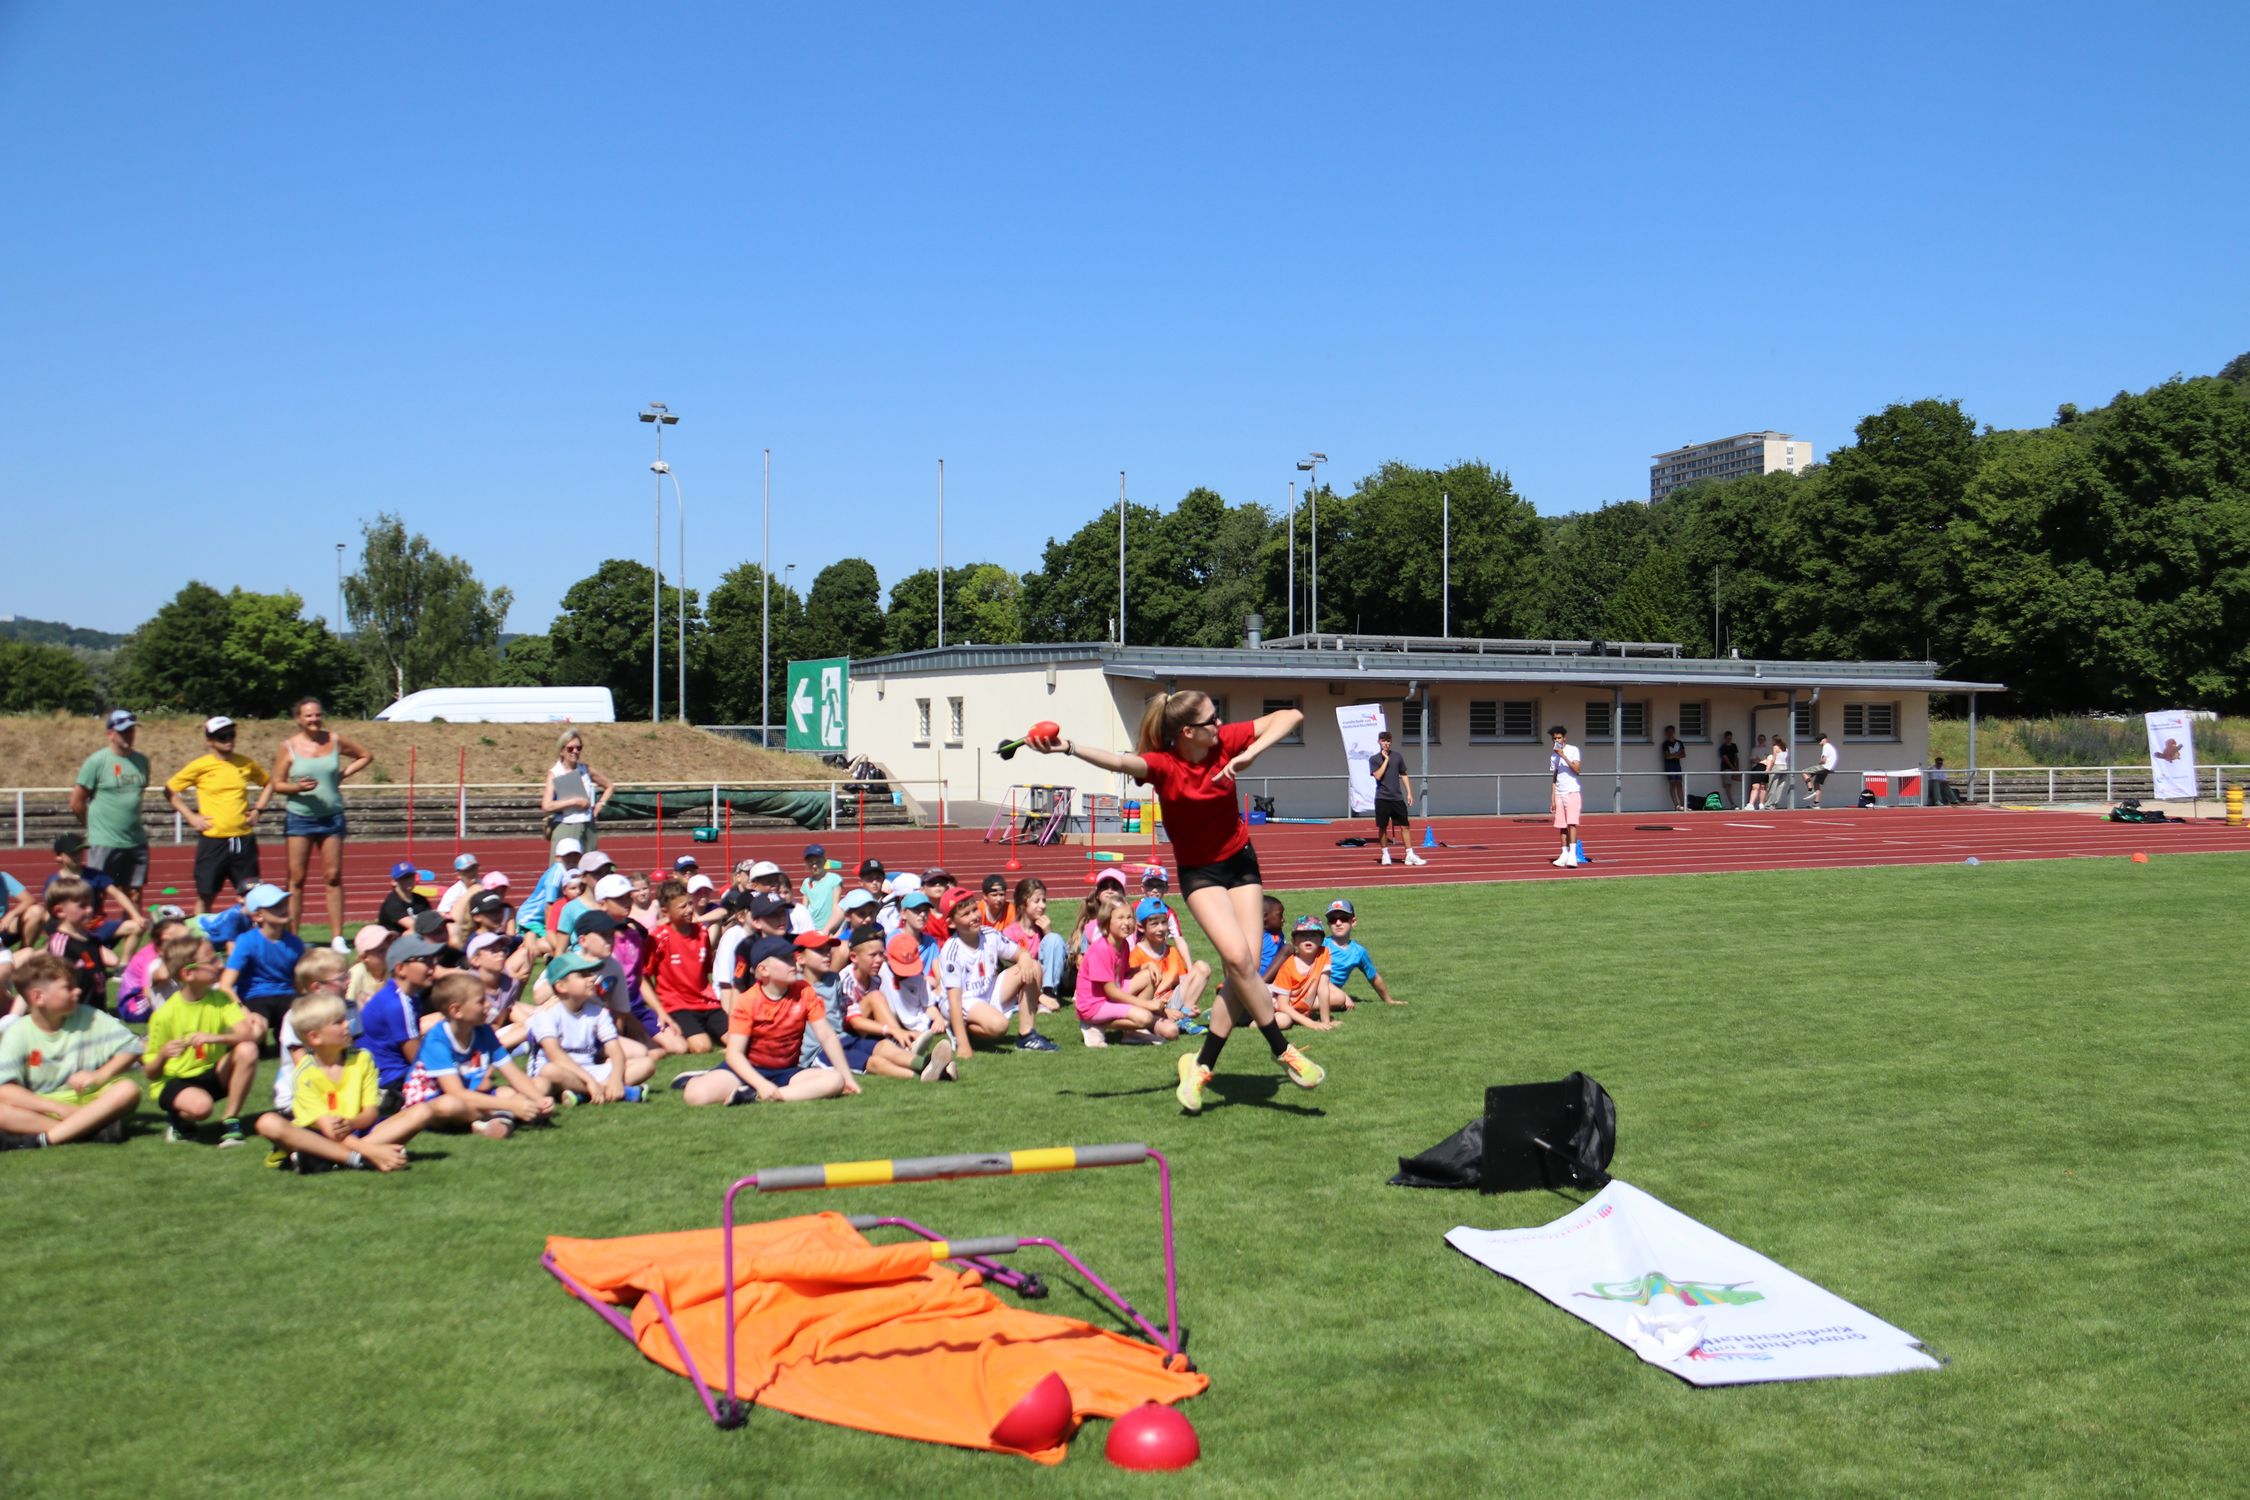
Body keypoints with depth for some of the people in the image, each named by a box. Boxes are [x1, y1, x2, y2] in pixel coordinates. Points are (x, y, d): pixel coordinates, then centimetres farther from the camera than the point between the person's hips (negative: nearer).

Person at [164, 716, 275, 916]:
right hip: (213, 841, -3)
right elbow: (169, 790, 3)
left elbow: (268, 783, 23)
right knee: (206, 896, 4)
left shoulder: (246, 764, 6)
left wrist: (258, 810, 9)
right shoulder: (200, 766, -3)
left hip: (244, 840, 3)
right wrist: (190, 817, -4)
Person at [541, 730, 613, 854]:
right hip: (564, 828, -4)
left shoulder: (586, 770, 6)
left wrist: (600, 804, 2)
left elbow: (610, 787, 19)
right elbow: (546, 806, -16)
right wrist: (575, 801, -15)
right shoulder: (554, 774, -4)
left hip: (588, 827, 4)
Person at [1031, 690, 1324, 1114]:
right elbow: (1120, 761, -43)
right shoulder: (1163, 765, -22)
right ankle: (1284, 1052, -4)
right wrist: (1068, 748, -62)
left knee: (1245, 969, -5)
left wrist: (1250, 754, -25)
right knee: (1237, 958, -22)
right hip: (1198, 872, -3)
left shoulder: (1226, 741, -13)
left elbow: (1291, 716, -10)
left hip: (1240, 861, 4)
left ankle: (1201, 1066, 5)